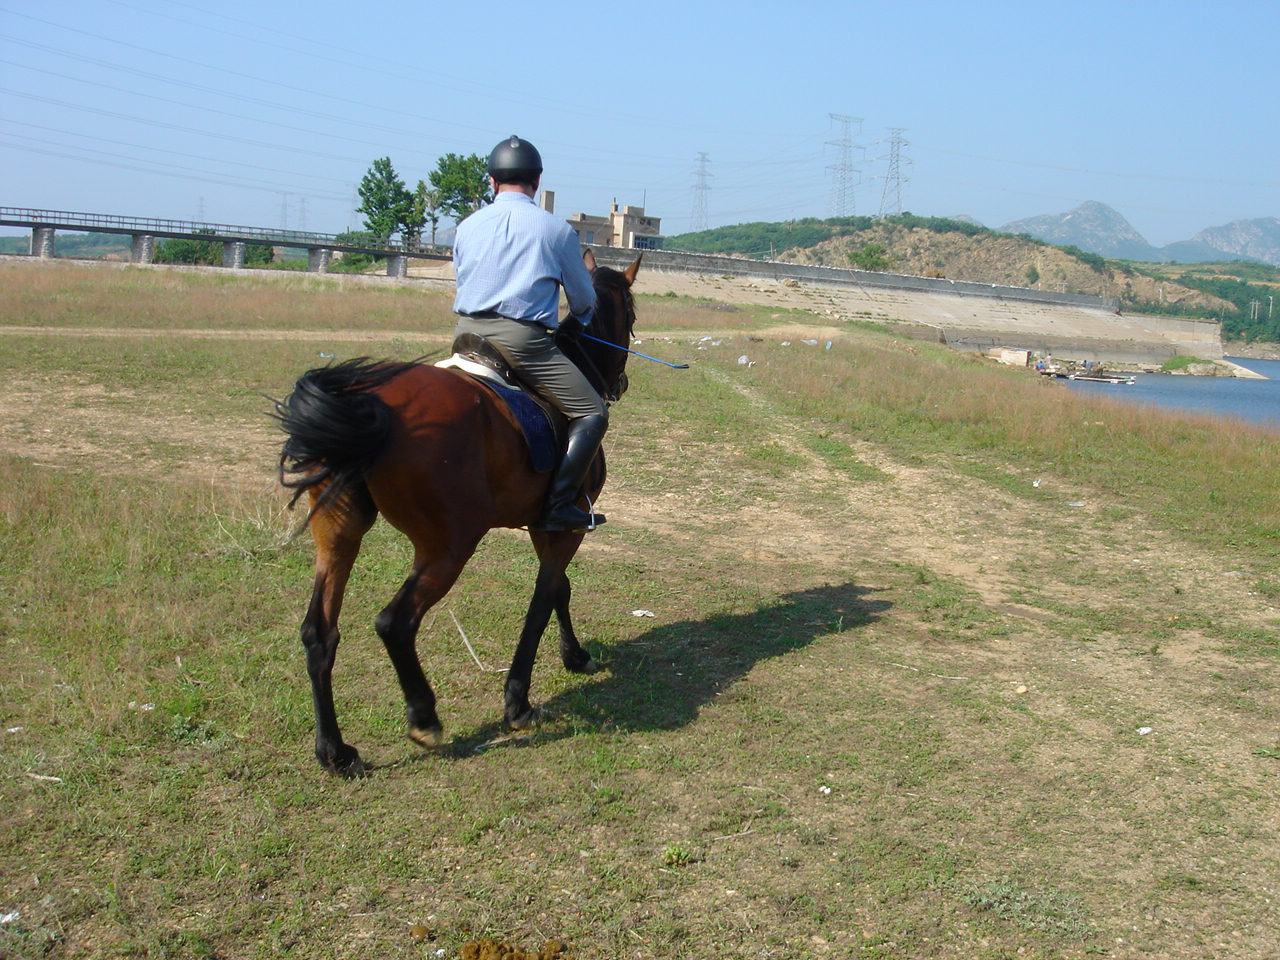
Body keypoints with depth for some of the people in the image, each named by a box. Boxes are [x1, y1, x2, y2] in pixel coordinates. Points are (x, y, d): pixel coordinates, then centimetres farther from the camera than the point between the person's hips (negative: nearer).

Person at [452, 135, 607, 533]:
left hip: (466, 335, 5)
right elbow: (584, 302, 13)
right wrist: (569, 328, 34)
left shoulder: (467, 227, 13)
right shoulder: (556, 230, 4)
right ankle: (557, 505, -13)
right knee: (591, 413, -1)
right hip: (523, 339, -5)